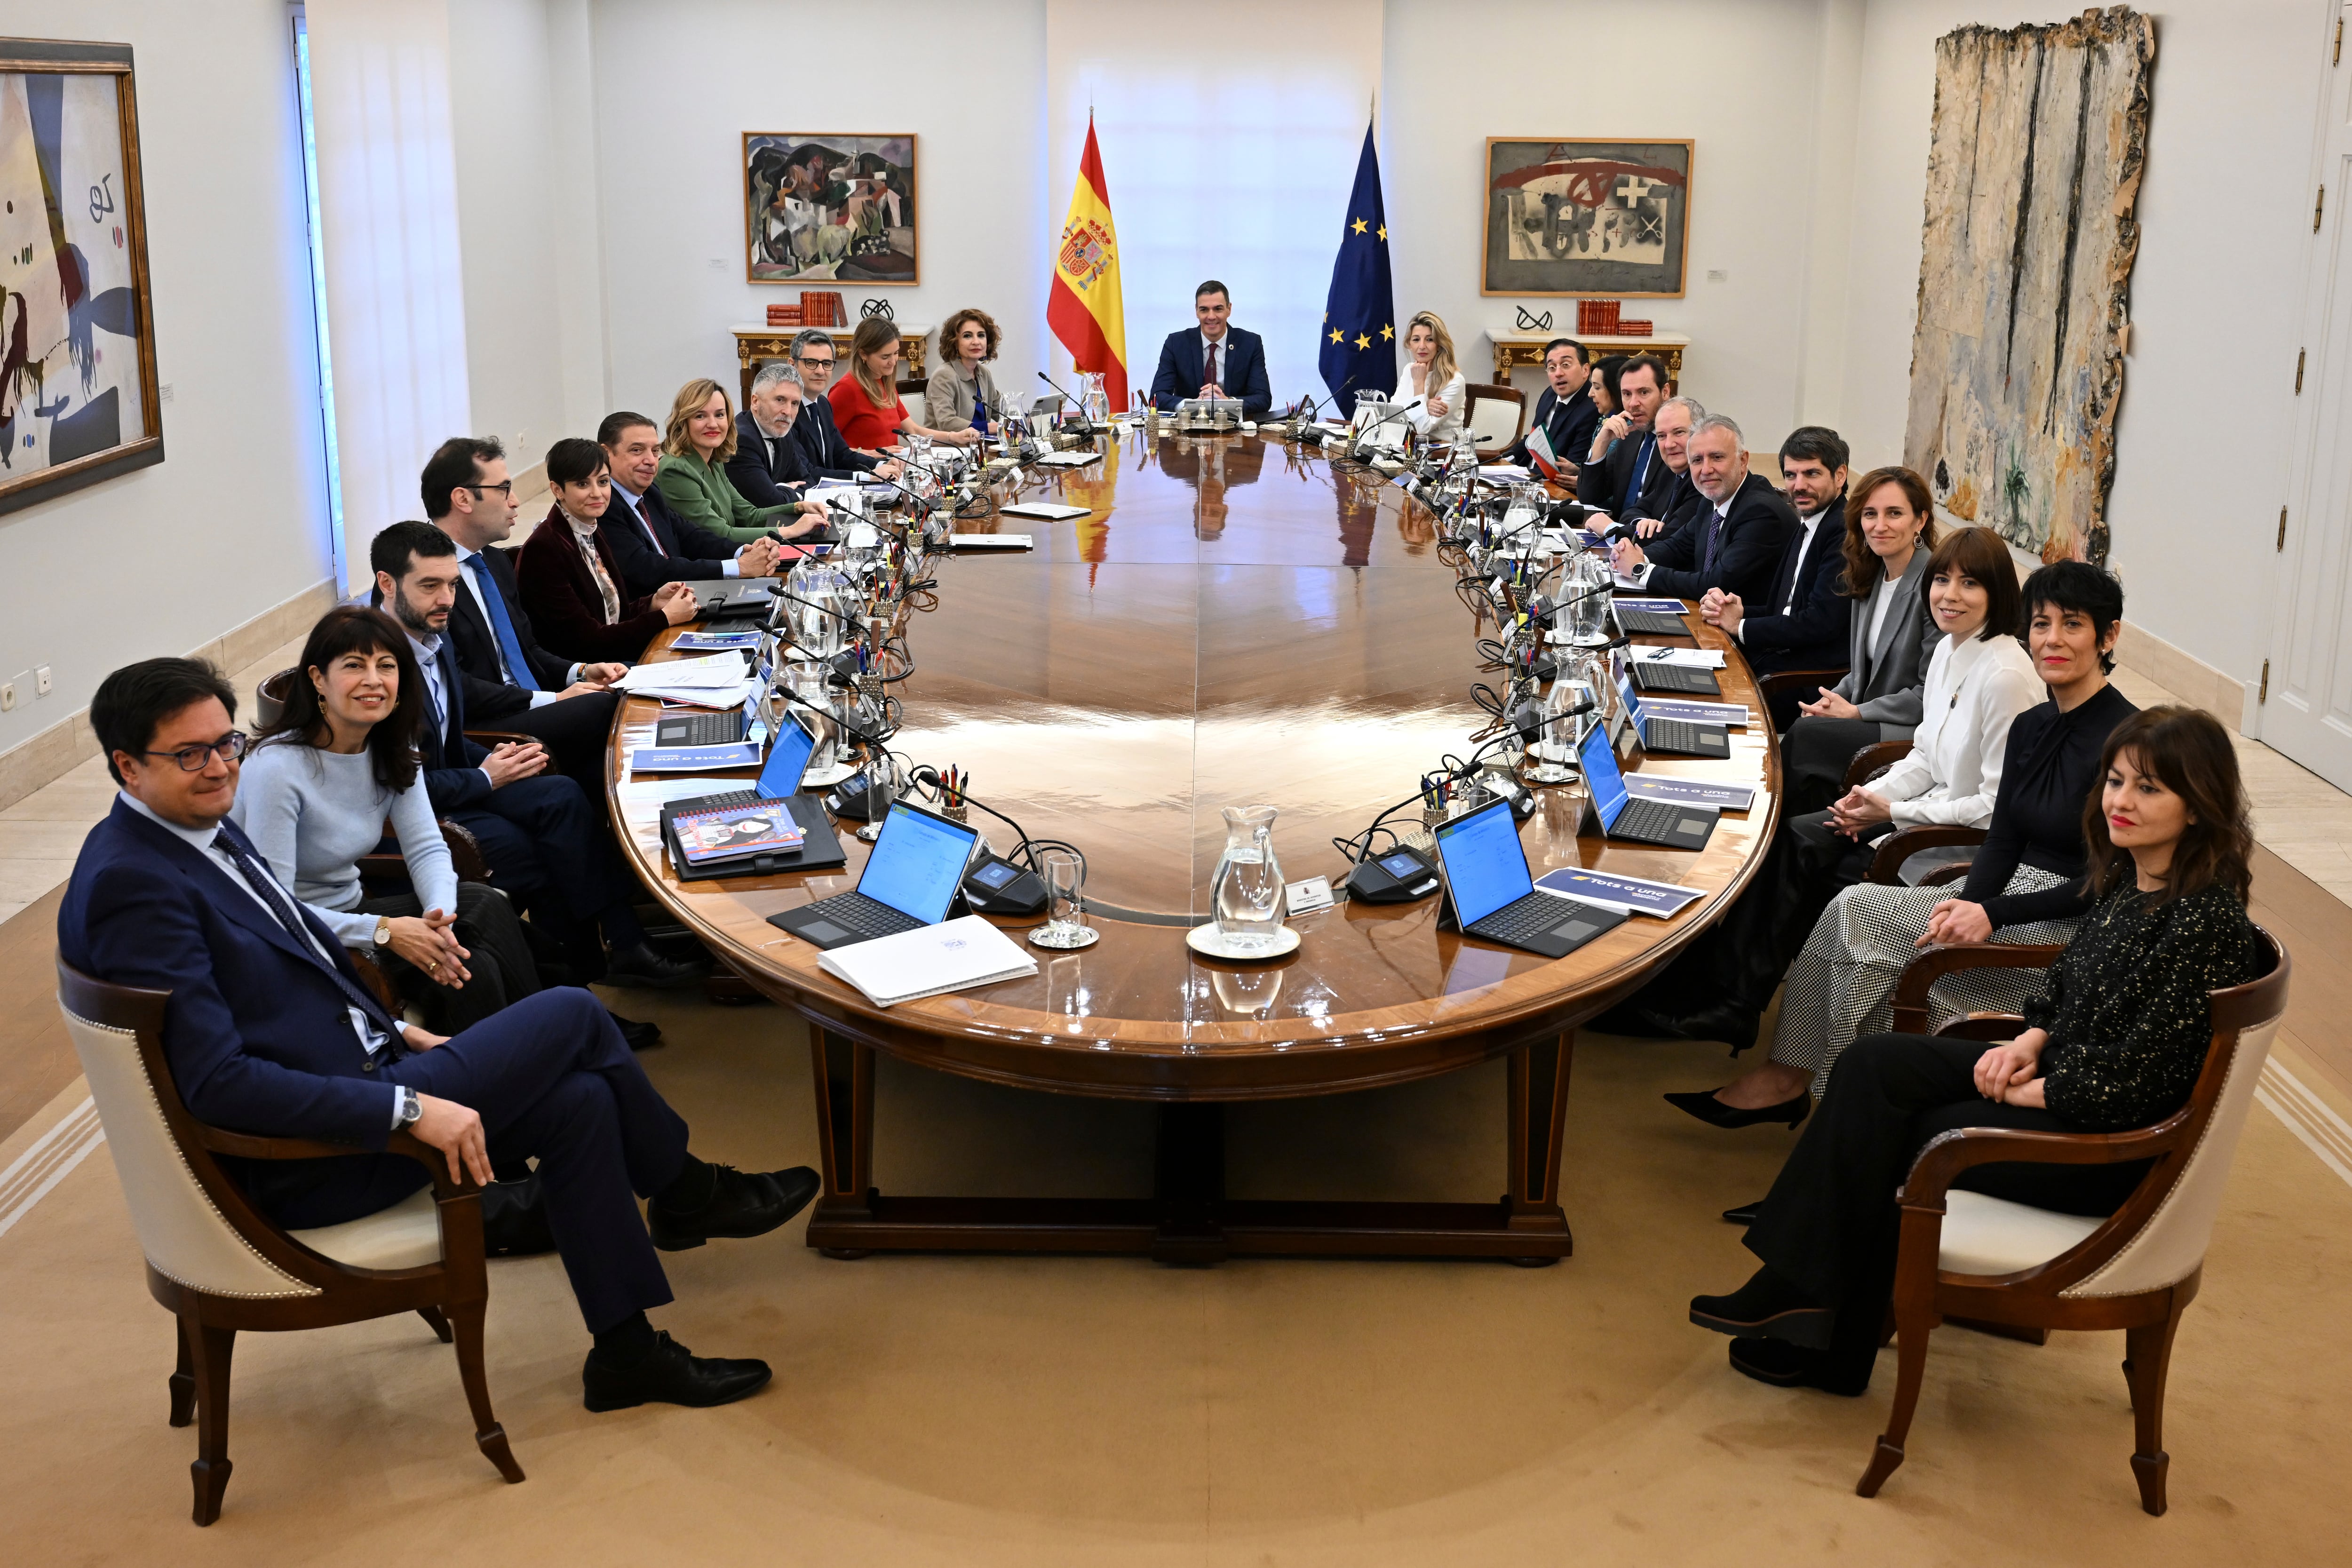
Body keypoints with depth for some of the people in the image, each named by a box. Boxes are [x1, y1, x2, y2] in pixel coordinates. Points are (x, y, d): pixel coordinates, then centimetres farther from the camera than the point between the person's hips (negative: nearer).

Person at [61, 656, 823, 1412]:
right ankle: (686, 1193, 14)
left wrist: (394, 1033, 11)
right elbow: (216, 1081, -28)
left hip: (351, 1076, 10)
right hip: (301, 1167, -10)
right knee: (571, 1015, -10)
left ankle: (628, 1350, 11)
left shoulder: (203, 829, 8)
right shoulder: (131, 884, -23)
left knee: (580, 1100, -1)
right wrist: (409, 1109, -28)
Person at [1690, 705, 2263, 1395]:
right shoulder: (2129, 874, 3)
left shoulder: (2207, 921, -24)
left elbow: (2135, 1078, -24)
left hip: (2111, 1143, -9)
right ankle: (1798, 1293, -7)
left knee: (1882, 1140, -10)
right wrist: (2030, 1041, 0)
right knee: (1872, 1066, -7)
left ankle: (1832, 1352, 7)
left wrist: (2029, 1089, -14)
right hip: (2058, 1071, 9)